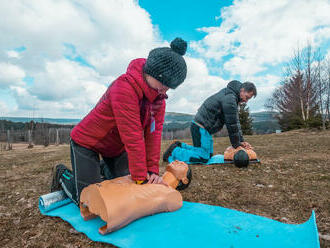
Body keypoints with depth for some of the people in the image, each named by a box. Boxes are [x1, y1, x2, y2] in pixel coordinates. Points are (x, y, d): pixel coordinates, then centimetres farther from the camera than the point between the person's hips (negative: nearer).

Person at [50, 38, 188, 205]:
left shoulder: (158, 95, -8)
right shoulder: (124, 87, -33)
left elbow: (154, 132, -11)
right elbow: (133, 137, -34)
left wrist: (152, 170, -15)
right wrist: (141, 178, -28)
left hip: (117, 147, 7)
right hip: (87, 142, -7)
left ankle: (103, 169, 38)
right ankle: (62, 174, 23)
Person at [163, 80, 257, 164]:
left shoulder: (231, 95, 15)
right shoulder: (229, 98, -18)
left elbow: (236, 121, 17)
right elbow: (231, 125, -15)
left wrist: (241, 141, 12)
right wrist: (236, 145, -4)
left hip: (200, 126, 11)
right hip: (201, 127, -11)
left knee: (208, 154, 16)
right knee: (204, 158, -10)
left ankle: (180, 146, 17)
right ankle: (174, 151, -4)